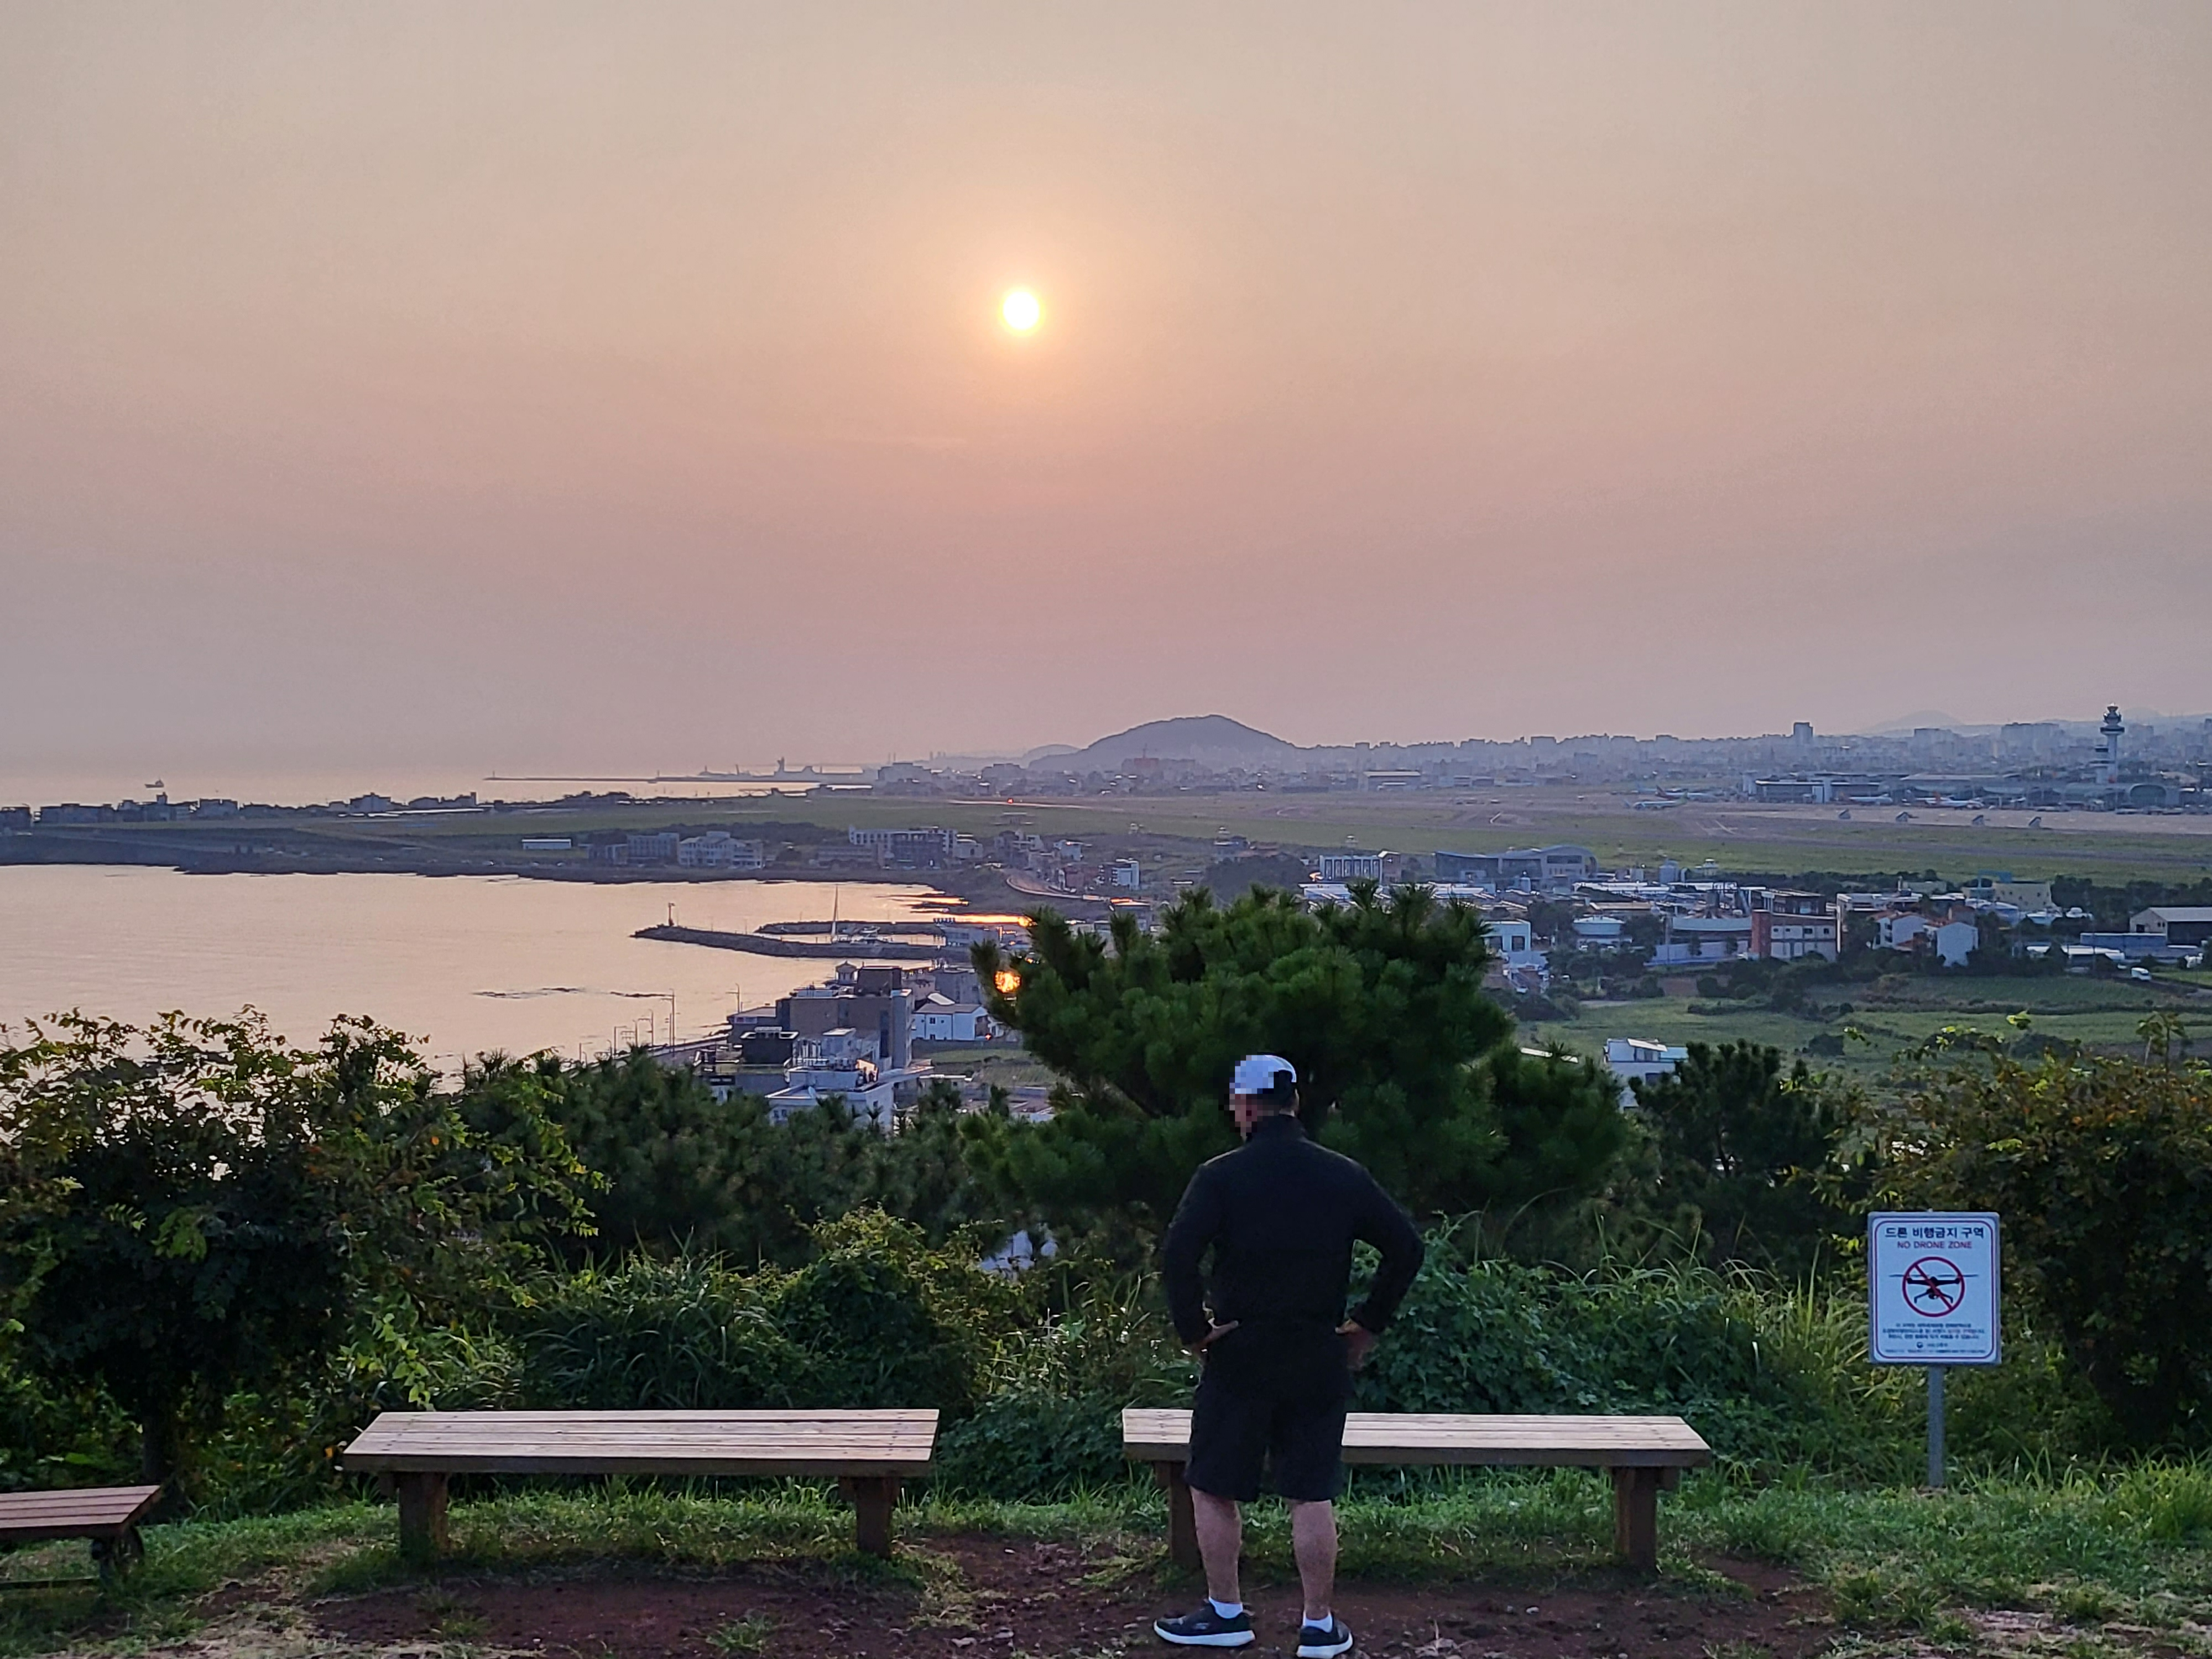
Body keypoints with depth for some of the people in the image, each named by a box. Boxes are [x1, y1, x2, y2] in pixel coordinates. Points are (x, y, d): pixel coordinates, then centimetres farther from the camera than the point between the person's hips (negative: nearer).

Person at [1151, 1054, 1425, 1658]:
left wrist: (1193, 1328, -8)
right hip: (1321, 1359, 3)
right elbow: (1406, 1247, 3)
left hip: (1240, 1356, -3)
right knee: (1313, 1496, 9)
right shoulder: (1344, 1176, 3)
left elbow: (1177, 1255, -19)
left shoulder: (1222, 1176, -8)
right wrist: (1370, 1323, 10)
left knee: (1213, 1489, 11)